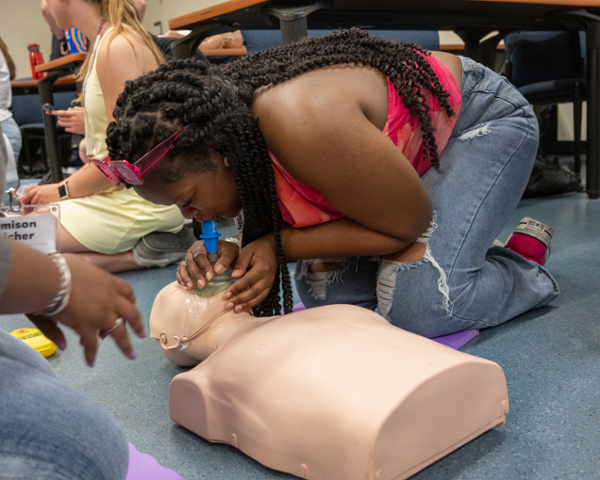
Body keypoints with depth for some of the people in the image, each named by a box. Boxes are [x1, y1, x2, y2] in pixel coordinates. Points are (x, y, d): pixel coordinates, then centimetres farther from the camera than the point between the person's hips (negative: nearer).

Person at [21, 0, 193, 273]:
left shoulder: (117, 48, -17)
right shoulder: (104, 43, 14)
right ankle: (146, 243, 5)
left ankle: (141, 254, -7)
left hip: (139, 200, -10)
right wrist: (62, 185, 9)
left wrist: (64, 191, -6)